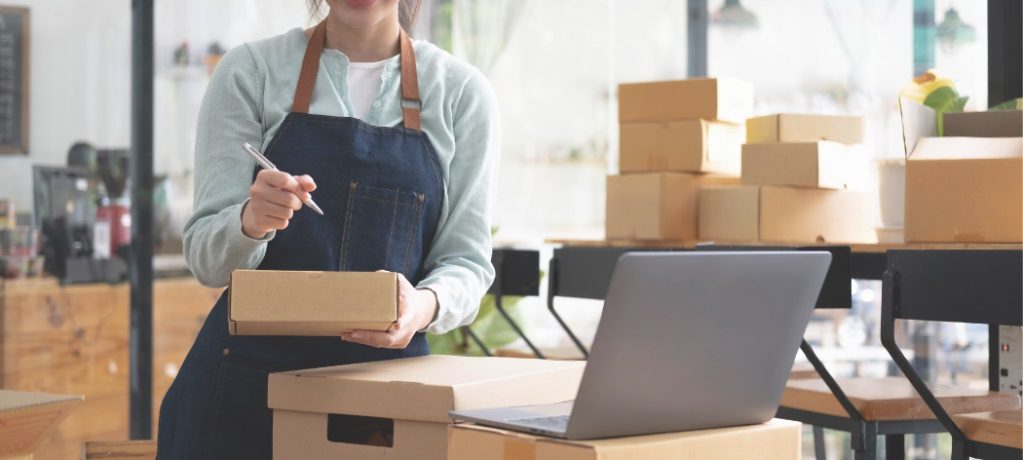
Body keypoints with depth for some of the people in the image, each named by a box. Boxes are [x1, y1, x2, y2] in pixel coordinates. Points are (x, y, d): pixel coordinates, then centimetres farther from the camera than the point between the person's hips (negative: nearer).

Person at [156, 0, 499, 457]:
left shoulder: (462, 91, 1)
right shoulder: (250, 71, -1)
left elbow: (467, 260, 0)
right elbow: (206, 256, -3)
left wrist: (424, 305, -23)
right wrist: (252, 222, -26)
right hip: (248, 380, 0)